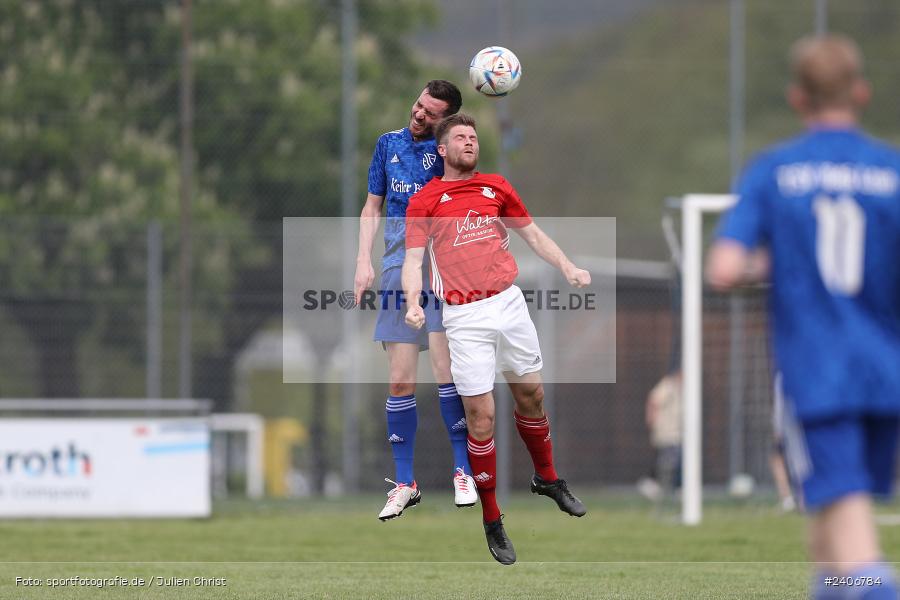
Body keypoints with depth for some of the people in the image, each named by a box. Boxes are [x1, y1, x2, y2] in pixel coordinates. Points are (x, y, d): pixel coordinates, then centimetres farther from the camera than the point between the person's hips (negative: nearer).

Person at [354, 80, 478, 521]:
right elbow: (372, 208, 17)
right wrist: (364, 262, 7)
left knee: (446, 367, -14)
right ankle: (404, 482, 5)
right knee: (400, 380, 0)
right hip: (397, 265, 3)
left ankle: (463, 471, -6)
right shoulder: (388, 143, 13)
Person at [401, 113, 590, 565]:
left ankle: (547, 479, 40)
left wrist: (568, 268, 2)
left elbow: (533, 235, 16)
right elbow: (413, 258, -5)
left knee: (531, 394, 14)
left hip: (509, 303, 4)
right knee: (480, 417, -6)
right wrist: (412, 302, -23)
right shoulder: (424, 201, -1)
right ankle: (492, 522, 4)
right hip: (465, 318, -4)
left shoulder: (497, 188, 9)